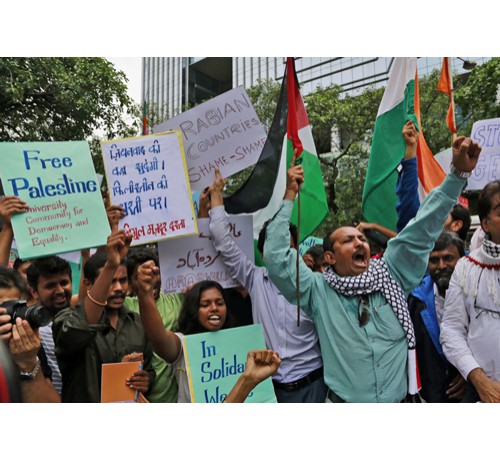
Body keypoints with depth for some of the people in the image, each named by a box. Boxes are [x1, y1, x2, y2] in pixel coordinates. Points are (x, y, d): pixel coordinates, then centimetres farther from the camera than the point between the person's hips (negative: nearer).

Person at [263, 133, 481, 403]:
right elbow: (277, 257, -14)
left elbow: (421, 231, -3)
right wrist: (290, 196, -15)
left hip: (400, 403, 3)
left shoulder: (391, 277, 1)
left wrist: (458, 172, -8)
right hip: (344, 404, -2)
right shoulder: (319, 291, -6)